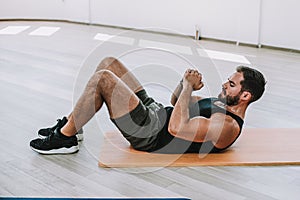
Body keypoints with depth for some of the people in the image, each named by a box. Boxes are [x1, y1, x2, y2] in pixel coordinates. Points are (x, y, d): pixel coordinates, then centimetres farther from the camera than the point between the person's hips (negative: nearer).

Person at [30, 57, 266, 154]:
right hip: (155, 110, 10)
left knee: (102, 79, -23)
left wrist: (189, 86, -20)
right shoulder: (223, 103, 14)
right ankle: (71, 123, 13)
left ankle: (65, 138, -6)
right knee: (109, 63, 5)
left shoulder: (228, 126, -18)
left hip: (148, 134, -10)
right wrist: (186, 82, 3)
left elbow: (175, 128, -30)